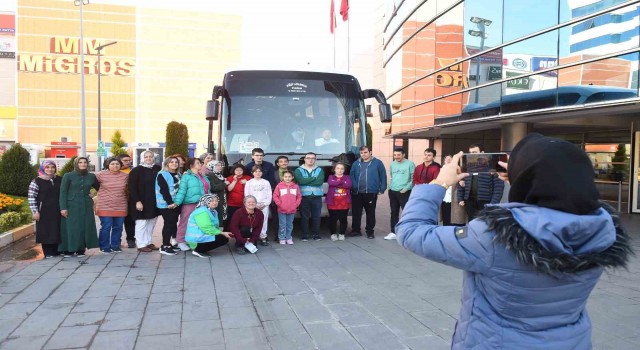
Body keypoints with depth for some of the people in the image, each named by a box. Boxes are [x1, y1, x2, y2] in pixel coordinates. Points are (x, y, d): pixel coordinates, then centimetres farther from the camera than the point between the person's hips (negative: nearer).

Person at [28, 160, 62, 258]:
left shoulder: (59, 180, 9)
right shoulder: (36, 181, -4)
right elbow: (31, 197, -7)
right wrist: (35, 211, -12)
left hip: (57, 211, 4)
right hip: (44, 212, -4)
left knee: (57, 230, 6)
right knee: (45, 231, 0)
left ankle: (56, 250, 18)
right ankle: (48, 252, 8)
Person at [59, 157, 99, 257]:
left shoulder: (91, 177, 8)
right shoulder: (68, 176, 0)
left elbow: (99, 188, 24)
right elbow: (63, 192, -4)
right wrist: (63, 208, -10)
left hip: (86, 206, 3)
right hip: (71, 206, -3)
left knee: (85, 227, 3)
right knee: (70, 228, -2)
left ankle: (81, 250, 12)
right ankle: (68, 250, 7)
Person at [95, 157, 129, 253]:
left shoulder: (126, 175, 3)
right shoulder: (101, 174, -6)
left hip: (121, 207, 3)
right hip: (105, 207, -3)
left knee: (118, 227, 9)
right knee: (106, 227, -2)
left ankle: (115, 246, 22)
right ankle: (105, 247, 11)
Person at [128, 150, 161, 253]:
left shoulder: (157, 169, 6)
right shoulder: (136, 170, -7)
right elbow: (132, 187, -11)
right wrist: (137, 201, -17)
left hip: (154, 202, 5)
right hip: (141, 202, -5)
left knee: (151, 223, 10)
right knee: (141, 224, 0)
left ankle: (148, 242, 21)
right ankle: (141, 244, 8)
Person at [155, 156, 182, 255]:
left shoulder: (178, 175, 17)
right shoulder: (162, 174, -6)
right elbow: (164, 190, -15)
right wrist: (170, 203, -20)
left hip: (176, 204, 8)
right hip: (166, 204, -8)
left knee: (173, 223, 10)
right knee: (169, 224, -9)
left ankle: (168, 244, 18)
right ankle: (164, 246, -5)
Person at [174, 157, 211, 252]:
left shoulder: (203, 177, 17)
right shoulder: (186, 176, -5)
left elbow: (207, 190, 20)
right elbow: (182, 191, -13)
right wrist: (177, 202, -22)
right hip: (190, 204, -7)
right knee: (186, 223, -1)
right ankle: (181, 241, 7)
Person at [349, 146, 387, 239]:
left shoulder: (377, 163, 0)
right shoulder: (356, 163, 10)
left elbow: (383, 176, -1)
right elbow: (351, 176, 6)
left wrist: (382, 189, -6)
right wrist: (354, 187, -9)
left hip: (371, 193, -3)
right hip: (357, 193, 3)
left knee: (370, 213, 6)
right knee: (356, 212, 8)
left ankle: (370, 231, 17)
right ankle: (356, 230, 20)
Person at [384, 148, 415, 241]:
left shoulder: (410, 164, -10)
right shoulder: (392, 164, 10)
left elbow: (413, 179, -12)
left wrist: (406, 188, -15)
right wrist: (390, 186, 10)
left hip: (404, 192, -6)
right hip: (392, 192, 6)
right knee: (394, 212, 12)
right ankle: (393, 232, 20)